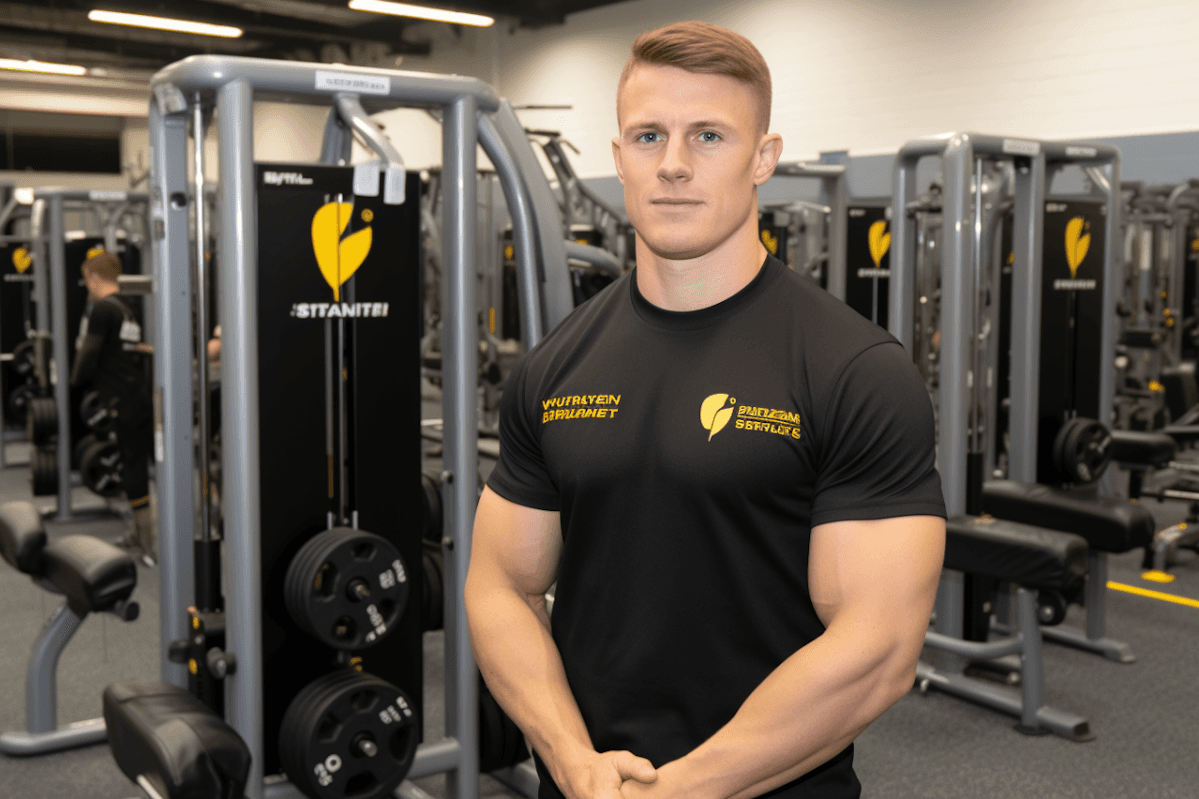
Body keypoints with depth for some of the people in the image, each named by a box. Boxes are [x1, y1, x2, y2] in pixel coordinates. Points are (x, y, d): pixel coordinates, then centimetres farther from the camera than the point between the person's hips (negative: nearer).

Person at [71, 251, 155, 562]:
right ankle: (140, 533, 24)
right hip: (142, 395, 8)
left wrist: (75, 385, 4)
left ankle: (150, 541, -4)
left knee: (132, 467, -5)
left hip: (120, 402, -8)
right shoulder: (130, 309, 17)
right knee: (138, 464, 15)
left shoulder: (101, 308, -9)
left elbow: (89, 355, -13)